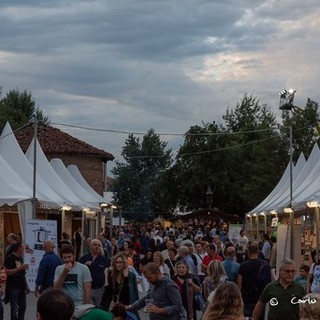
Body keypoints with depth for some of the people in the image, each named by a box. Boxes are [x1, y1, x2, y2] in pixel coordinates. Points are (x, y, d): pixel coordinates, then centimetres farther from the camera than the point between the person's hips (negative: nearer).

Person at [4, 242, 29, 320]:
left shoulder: (20, 258, 14)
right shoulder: (10, 258, -10)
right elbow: (7, 272, -20)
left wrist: (26, 285, 18)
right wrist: (20, 268, -24)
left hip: (22, 287, 8)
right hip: (13, 287, -8)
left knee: (23, 306, 11)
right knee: (14, 308, -5)